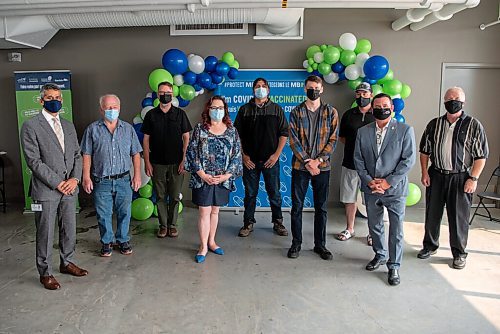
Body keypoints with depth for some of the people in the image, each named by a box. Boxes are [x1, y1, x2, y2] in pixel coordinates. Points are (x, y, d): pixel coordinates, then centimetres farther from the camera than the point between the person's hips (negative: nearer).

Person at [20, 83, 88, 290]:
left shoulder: (68, 126, 13)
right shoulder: (30, 126, -6)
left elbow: (77, 154, 12)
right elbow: (34, 161, -12)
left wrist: (75, 178, -4)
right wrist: (57, 183, -14)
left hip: (69, 188, 6)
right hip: (46, 190, -5)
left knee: (69, 229, 15)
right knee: (45, 233, 5)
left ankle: (67, 262, 33)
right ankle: (45, 273, 21)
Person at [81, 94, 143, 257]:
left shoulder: (128, 129, 7)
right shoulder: (93, 129, 2)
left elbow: (136, 154, 7)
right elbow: (87, 155, 1)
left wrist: (137, 175, 0)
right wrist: (86, 177, -5)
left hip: (123, 180, 1)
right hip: (101, 182, -1)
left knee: (124, 213, 9)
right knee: (104, 214, 8)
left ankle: (123, 240, 27)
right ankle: (107, 242, 26)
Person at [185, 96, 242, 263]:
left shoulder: (231, 131, 4)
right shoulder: (200, 129, -1)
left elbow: (237, 154, 2)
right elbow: (192, 152, -3)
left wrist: (226, 175, -8)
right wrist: (203, 175, -11)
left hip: (223, 179, 2)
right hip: (203, 178, -2)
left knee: (215, 211, 14)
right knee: (204, 212, 1)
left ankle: (211, 241, 29)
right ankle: (203, 247, 13)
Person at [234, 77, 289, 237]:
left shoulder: (276, 109, 6)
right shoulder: (244, 109, 6)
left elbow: (284, 133, 3)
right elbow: (237, 134, 5)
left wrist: (276, 154, -5)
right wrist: (243, 155, -2)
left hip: (270, 159, 0)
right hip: (250, 160, 0)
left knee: (274, 193, 7)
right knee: (250, 193, 8)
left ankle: (278, 222, 22)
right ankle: (248, 223, 20)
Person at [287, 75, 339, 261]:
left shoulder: (331, 112, 3)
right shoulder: (296, 112, 2)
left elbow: (333, 140, -2)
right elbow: (293, 140, -4)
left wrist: (318, 160, -13)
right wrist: (306, 162, -14)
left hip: (322, 167, 0)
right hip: (300, 166, 0)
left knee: (321, 207, 8)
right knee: (297, 206, 6)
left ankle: (320, 244, 21)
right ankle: (296, 243, 20)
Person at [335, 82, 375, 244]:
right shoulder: (348, 114, 9)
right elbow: (341, 137, 17)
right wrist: (354, 146, 3)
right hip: (350, 164, 3)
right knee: (349, 198, 11)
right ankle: (349, 229, 26)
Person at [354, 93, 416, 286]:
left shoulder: (405, 130, -4)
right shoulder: (363, 132, 5)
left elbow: (409, 159, -8)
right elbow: (358, 159, 4)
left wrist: (388, 182, -14)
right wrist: (369, 181, -8)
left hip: (395, 189, -3)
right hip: (371, 189, 3)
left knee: (396, 230, 3)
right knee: (374, 226, 17)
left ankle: (394, 266, 19)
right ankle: (379, 255, 39)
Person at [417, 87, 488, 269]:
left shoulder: (473, 125, -3)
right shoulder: (434, 124, 6)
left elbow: (481, 155, -4)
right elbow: (424, 150, 10)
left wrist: (473, 178, -10)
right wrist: (424, 172, 2)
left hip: (460, 177, -3)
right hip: (435, 175, 3)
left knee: (459, 217, 4)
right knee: (432, 214, 12)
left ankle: (459, 253, 20)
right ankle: (430, 246, 29)